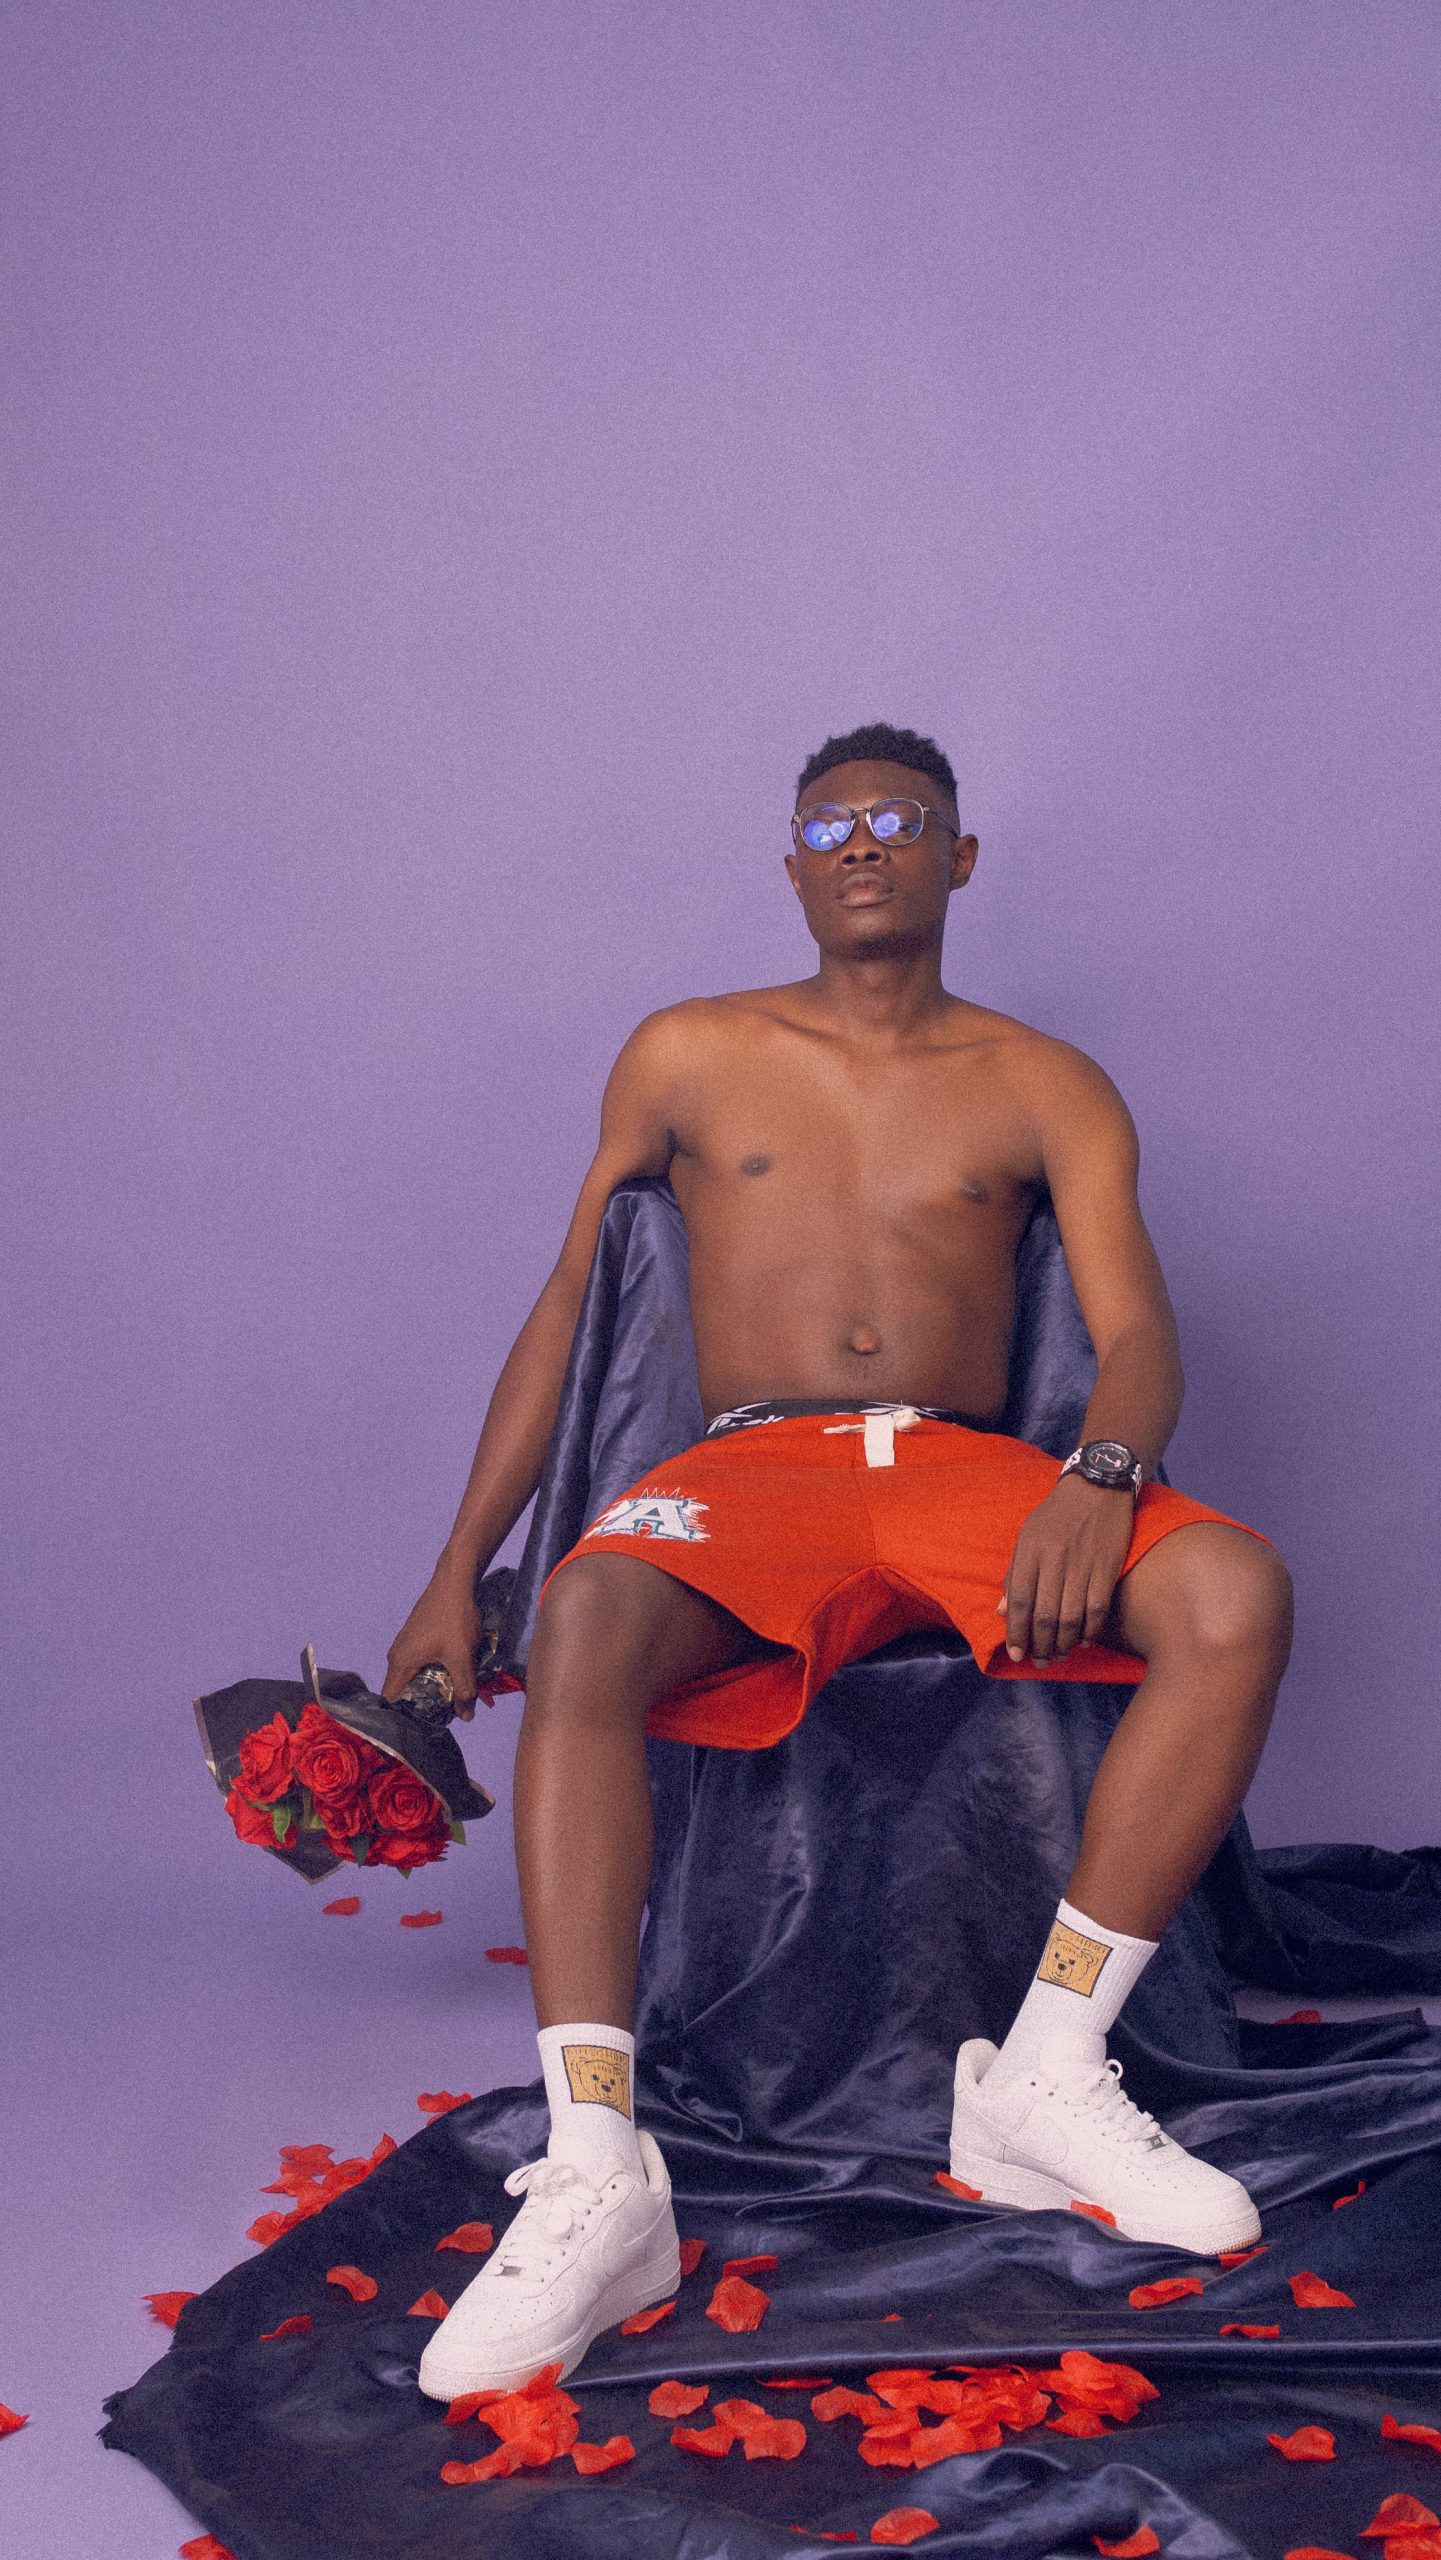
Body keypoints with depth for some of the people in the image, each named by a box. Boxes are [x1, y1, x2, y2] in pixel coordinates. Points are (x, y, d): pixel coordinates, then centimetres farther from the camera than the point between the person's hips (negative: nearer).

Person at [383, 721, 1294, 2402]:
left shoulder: (1044, 1089, 14)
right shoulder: (690, 1055, 15)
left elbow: (1139, 1338, 3)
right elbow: (565, 1309, 16)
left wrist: (1102, 1474, -22)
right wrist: (457, 1572, 10)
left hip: (970, 1474, 1)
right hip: (753, 1469, -1)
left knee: (1235, 1588, -29)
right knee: (585, 1612, -36)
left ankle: (1043, 2080, -21)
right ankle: (596, 2180, -38)